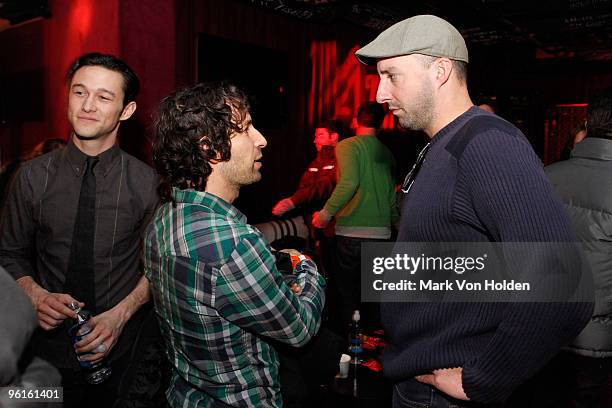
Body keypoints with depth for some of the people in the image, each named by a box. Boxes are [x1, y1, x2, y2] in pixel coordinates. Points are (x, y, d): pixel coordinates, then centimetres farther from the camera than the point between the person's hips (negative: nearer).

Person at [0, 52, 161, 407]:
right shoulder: (33, 177, -6)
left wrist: (121, 314, -15)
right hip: (51, 347, 2)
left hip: (122, 351, -1)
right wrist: (35, 294, -14)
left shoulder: (146, 182, -12)